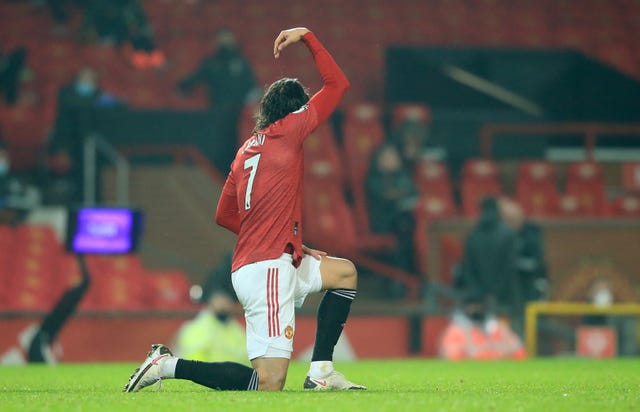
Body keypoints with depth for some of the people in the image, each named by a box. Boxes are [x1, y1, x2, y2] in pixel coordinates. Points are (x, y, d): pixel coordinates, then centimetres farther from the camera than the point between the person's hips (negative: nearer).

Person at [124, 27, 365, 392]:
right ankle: (169, 365, -8)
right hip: (268, 269, -10)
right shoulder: (285, 132, -5)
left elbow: (224, 215, 23)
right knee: (270, 383, -12)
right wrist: (307, 36, 6)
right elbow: (338, 84, -2)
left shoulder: (247, 150, 18)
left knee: (344, 273, 26)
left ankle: (321, 372, 16)